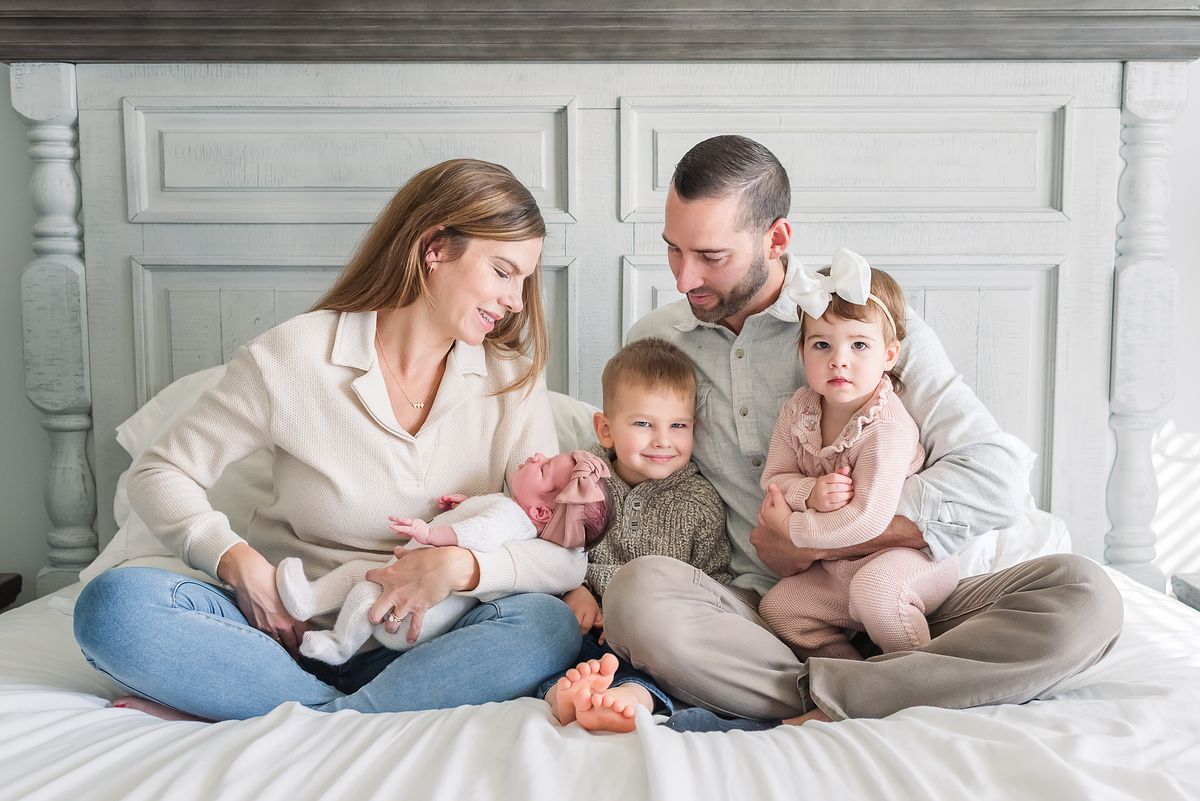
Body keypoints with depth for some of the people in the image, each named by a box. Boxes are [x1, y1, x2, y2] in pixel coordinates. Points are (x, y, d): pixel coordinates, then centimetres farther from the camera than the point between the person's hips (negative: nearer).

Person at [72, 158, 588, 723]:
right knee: (114, 602, -25)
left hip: (415, 649, 1)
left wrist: (461, 566, -25)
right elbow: (160, 473, 0)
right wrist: (238, 562, -17)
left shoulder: (514, 382, 0)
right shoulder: (294, 356, -6)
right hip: (288, 633, -1)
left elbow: (568, 555, -6)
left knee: (548, 625, -30)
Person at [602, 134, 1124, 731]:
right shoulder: (652, 340, 9)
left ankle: (826, 697, -27)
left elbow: (996, 475, -12)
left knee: (1083, 596, -25)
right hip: (752, 609, 1)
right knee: (637, 592, -34)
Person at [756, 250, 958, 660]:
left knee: (873, 589, -35)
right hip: (835, 567, 7)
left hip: (910, 553, -7)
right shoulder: (797, 410, -5)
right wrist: (809, 492, -24)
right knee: (775, 608, -2)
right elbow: (773, 478, -1)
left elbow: (867, 520, -31)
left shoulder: (888, 429, -25)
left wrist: (791, 526, -20)